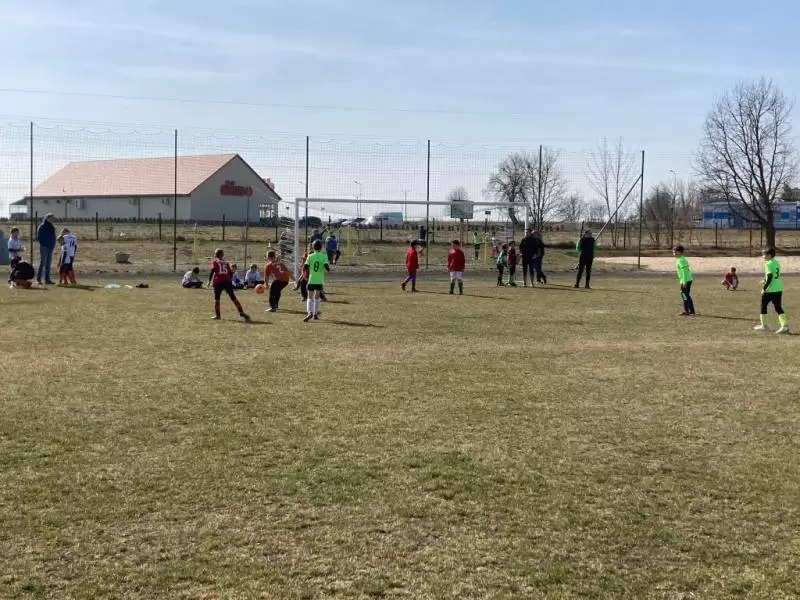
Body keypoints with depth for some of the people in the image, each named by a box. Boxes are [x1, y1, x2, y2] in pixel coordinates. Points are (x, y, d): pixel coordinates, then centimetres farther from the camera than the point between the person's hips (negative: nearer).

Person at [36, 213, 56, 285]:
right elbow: (38, 237, -11)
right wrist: (43, 244, -12)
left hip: (50, 247, 8)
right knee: (42, 263, -9)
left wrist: (52, 245, 10)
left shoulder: (52, 227, 14)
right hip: (44, 247, -8)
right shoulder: (42, 227, -8)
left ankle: (47, 279, 13)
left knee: (48, 264, 9)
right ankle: (38, 279, -7)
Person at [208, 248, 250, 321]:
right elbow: (231, 272, 11)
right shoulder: (226, 262, 16)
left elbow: (212, 271, -5)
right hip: (227, 281, 2)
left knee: (217, 298, 9)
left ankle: (217, 315, 5)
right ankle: (241, 312, -3)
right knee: (233, 298, 4)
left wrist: (209, 280, -2)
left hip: (218, 282, -2)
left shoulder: (215, 262, 7)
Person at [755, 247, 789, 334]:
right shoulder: (776, 262, 12)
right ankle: (784, 325, -6)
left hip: (770, 290, -8)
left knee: (763, 306, 10)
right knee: (779, 308, 7)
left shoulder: (768, 264, -14)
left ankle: (764, 325, 17)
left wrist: (764, 288, -16)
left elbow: (770, 277, -20)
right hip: (779, 289, 8)